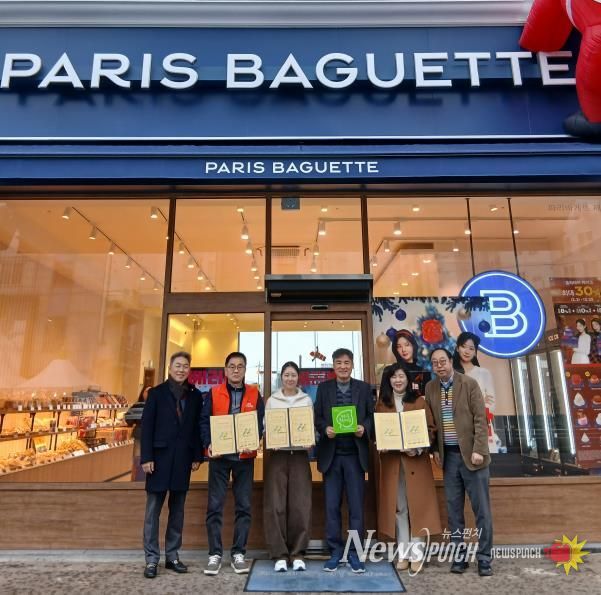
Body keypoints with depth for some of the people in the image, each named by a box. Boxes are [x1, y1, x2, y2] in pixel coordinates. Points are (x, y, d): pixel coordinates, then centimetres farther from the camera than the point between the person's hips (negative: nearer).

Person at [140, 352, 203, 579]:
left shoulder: (195, 396, 6)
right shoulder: (156, 393, 0)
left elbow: (198, 427, 6)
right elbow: (147, 426, -4)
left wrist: (197, 456, 1)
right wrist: (146, 457, -9)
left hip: (183, 459, 3)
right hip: (160, 457, -2)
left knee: (177, 510, 11)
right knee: (153, 510, 3)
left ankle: (172, 556, 22)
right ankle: (152, 559, 14)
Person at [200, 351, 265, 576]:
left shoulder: (254, 394, 5)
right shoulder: (213, 393, 3)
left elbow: (260, 423, 1)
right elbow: (204, 421, 0)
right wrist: (208, 444, -17)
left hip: (245, 456, 1)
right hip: (219, 455, -1)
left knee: (244, 506, 5)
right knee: (215, 506, 2)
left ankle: (238, 554, 18)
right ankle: (215, 554, 14)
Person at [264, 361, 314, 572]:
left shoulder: (307, 400, 8)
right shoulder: (272, 400, 6)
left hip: (300, 455, 1)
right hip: (277, 454, 0)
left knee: (300, 505, 0)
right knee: (276, 505, -1)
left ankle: (297, 553, 13)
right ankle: (279, 554, 10)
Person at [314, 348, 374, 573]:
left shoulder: (364, 388, 4)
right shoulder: (324, 388, 5)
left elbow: (372, 416, 3)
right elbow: (317, 417, 3)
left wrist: (364, 427, -16)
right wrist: (325, 428, -16)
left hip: (355, 454, 0)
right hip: (331, 454, 1)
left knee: (356, 506, 6)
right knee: (332, 506, 8)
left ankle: (354, 553, 20)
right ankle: (335, 552, 22)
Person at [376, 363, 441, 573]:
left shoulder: (419, 402, 2)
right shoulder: (381, 404, 6)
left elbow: (431, 429, 0)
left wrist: (418, 449, -14)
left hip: (416, 460, -1)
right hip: (391, 461, 1)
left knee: (417, 506, 2)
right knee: (398, 508, 6)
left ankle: (417, 554, 13)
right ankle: (403, 554, 16)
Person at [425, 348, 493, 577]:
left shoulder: (469, 384, -7)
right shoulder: (430, 388, 4)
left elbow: (480, 419, -9)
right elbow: (431, 421, 10)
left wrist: (478, 450, -15)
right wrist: (435, 449, 4)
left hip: (471, 454, -3)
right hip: (448, 455, 3)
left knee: (481, 509, 5)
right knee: (454, 509, 9)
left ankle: (484, 558, 18)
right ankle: (459, 555, 21)